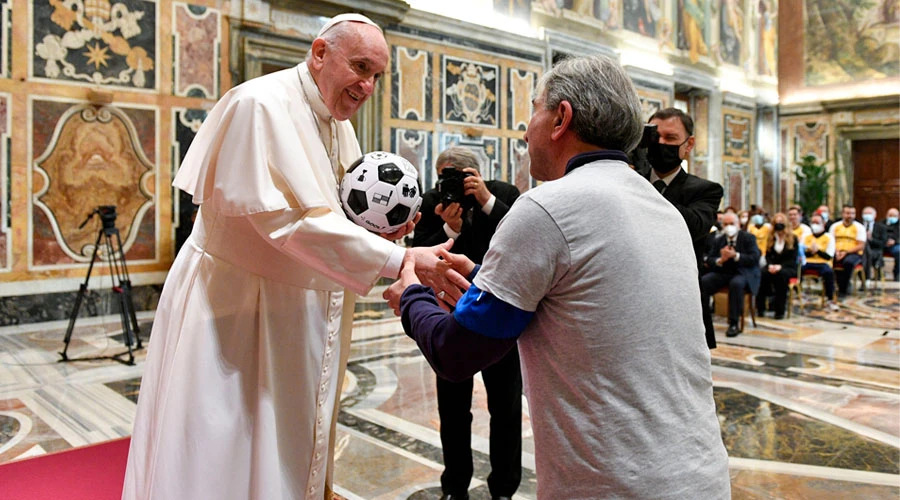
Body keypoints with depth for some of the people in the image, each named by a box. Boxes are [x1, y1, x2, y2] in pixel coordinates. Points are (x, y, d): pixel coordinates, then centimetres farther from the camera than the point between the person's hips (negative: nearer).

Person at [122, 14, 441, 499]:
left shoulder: (339, 125, 8)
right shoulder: (262, 104, -19)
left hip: (299, 311, 8)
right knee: (220, 460, 4)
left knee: (284, 450, 19)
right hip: (232, 304, -8)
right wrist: (397, 260, -31)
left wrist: (376, 228, -7)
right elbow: (289, 218, -29)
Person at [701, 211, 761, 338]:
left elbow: (755, 258, -10)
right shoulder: (719, 240, 11)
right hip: (723, 272, 4)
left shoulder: (748, 238, 1)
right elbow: (709, 260, 6)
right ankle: (706, 323, -17)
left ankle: (734, 324, -29)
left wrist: (735, 255, -23)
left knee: (736, 283, -39)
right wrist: (720, 260, -16)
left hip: (743, 273, -3)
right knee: (702, 282, -24)